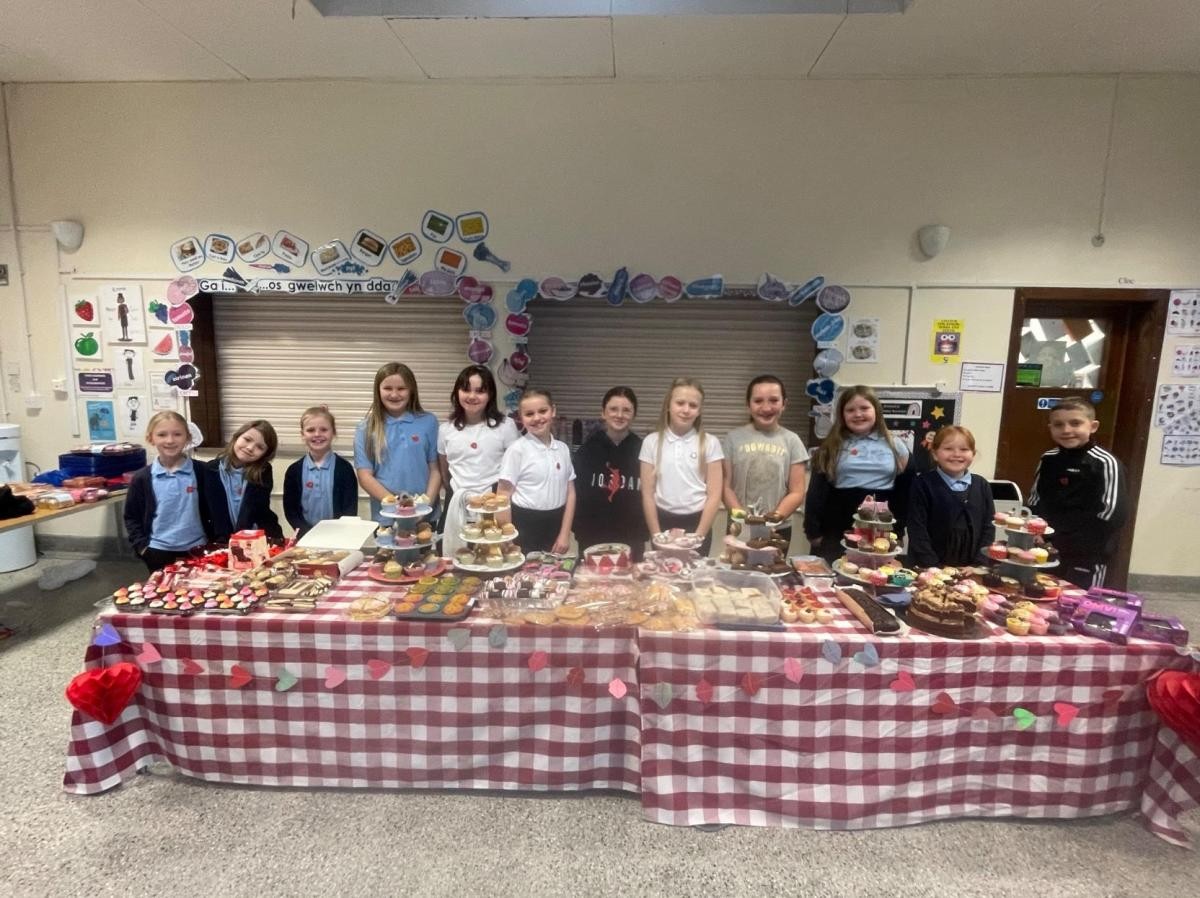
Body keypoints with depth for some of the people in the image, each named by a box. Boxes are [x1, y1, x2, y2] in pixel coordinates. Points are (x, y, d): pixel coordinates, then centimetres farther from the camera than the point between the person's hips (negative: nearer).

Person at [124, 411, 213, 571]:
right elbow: (132, 517, 4)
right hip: (159, 553, 1)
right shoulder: (142, 478, -3)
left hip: (197, 550, -1)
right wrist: (142, 546, -4)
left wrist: (212, 541, -3)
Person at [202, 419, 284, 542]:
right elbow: (216, 511, -6)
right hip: (225, 541, 1)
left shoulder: (264, 471, -3)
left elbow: (252, 508, -13)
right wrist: (227, 540, -17)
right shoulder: (212, 469, 1)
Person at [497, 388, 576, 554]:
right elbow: (503, 495, -7)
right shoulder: (517, 449, -8)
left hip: (554, 524, 4)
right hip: (524, 525, -4)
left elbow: (570, 493, 7)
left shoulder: (563, 448, 4)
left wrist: (565, 534, 1)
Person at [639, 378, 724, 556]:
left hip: (697, 523, 0)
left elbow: (714, 495, -3)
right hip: (663, 523, 1)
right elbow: (647, 494, 0)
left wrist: (698, 535, -8)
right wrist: (657, 535, -4)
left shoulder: (710, 443, -2)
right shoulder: (651, 442, 0)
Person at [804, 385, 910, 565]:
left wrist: (898, 529, 3)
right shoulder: (832, 446, 2)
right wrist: (813, 531, -5)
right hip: (837, 531, -1)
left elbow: (905, 488, 8)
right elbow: (817, 490, 0)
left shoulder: (894, 445, 7)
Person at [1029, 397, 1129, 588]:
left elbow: (1112, 514, -14)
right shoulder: (1048, 459, 6)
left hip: (1086, 557, -5)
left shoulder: (1105, 463, -10)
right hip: (1045, 550, 5)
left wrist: (1057, 534, -15)